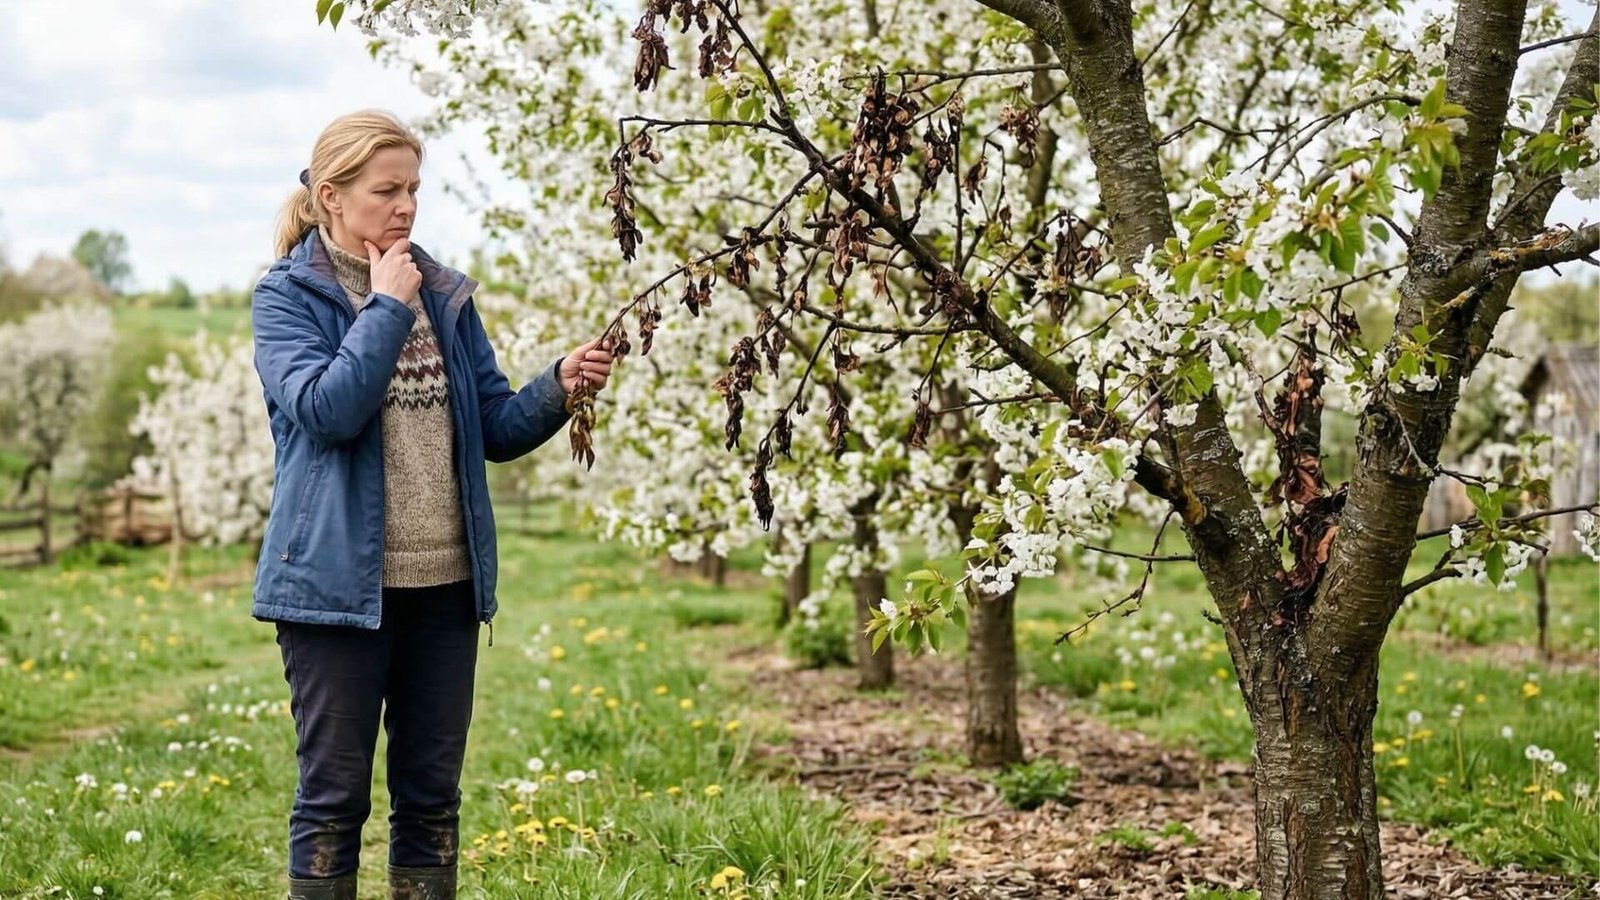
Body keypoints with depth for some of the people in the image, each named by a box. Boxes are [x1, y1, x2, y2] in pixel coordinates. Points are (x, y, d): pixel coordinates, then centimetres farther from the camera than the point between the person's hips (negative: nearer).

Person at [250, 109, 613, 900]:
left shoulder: (444, 294, 11)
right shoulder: (288, 294, -2)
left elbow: (496, 429, 10)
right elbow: (325, 409, -19)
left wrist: (559, 388, -8)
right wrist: (386, 307, -12)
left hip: (447, 582, 5)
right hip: (341, 582, -4)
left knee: (432, 793, 11)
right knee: (335, 794, 3)